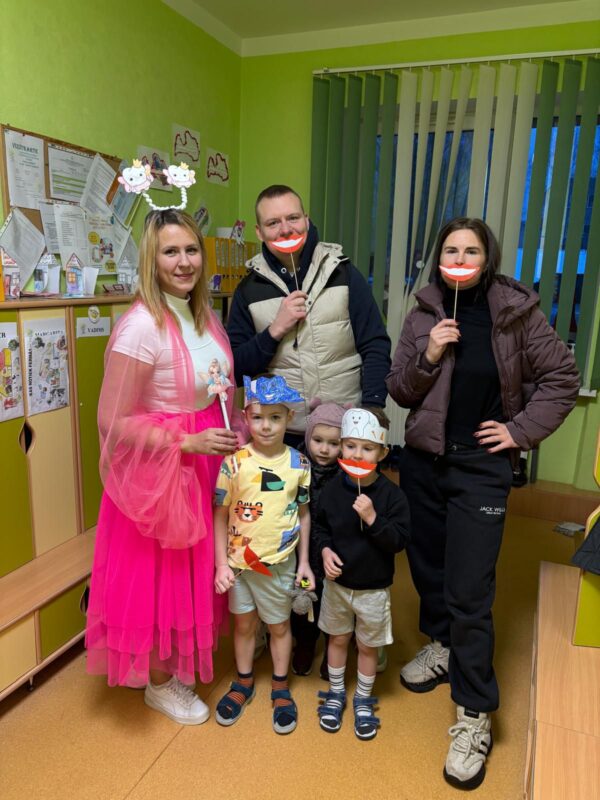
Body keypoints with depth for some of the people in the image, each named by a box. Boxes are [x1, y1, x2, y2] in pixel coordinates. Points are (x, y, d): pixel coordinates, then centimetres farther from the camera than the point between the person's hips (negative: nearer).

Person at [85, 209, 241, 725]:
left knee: (195, 572, 21)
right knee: (160, 578, 11)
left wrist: (233, 437, 6)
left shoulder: (204, 314, 2)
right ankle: (159, 682, 38)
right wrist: (189, 442, -23)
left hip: (205, 459, 7)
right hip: (158, 472, -7)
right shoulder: (141, 326, -23)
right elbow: (113, 422, -21)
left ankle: (183, 665, 46)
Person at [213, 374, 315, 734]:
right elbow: (220, 516, -8)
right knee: (244, 624, 19)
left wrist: (304, 561, 2)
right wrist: (221, 564, -9)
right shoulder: (234, 462, -15)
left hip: (280, 562, 1)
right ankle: (244, 682, 42)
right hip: (239, 560, 0)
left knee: (279, 625, 18)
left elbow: (304, 513, 1)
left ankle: (281, 688, 39)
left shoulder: (299, 464, -9)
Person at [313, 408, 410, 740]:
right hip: (337, 582, 2)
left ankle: (363, 701, 41)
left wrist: (372, 518, -32)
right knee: (337, 639, 21)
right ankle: (336, 693, 44)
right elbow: (320, 526, 4)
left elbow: (400, 540, -19)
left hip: (374, 588, -2)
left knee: (367, 646, 17)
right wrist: (325, 550, -14)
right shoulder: (332, 488, -10)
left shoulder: (391, 494, -18)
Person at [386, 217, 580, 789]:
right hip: (423, 460, 4)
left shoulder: (516, 312, -6)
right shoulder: (424, 315, 1)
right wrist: (428, 357, -15)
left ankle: (474, 717, 11)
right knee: (427, 565, 16)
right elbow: (399, 391, 1)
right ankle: (441, 645, 43)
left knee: (469, 591, -4)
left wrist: (522, 429, -6)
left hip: (482, 467, -3)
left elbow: (562, 377, 1)